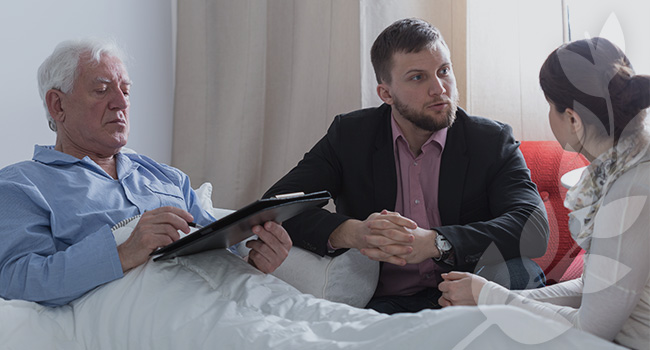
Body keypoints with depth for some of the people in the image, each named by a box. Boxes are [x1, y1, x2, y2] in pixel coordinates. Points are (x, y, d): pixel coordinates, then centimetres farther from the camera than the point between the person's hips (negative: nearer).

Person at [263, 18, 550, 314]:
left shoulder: (492, 141, 1)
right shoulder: (350, 135, 3)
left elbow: (534, 228, -15)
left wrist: (433, 242, -31)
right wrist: (352, 233, -28)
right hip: (380, 303, 0)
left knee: (522, 273, -31)